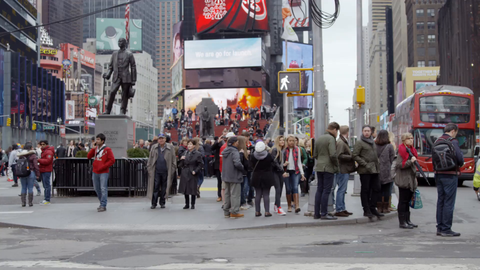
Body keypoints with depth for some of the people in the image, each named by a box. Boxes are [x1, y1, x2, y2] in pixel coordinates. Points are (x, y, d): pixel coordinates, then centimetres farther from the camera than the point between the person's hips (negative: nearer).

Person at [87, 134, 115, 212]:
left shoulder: (107, 150, -7)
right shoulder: (95, 149, 11)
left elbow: (112, 160, -11)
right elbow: (88, 156, 6)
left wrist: (103, 167, -15)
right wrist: (93, 148, -4)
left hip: (103, 172, -6)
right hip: (95, 172, 6)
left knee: (103, 189, -9)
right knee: (97, 189, 12)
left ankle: (103, 206, -6)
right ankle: (102, 202, 27)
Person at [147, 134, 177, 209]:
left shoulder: (170, 147, 3)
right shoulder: (154, 147, 8)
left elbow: (173, 159, 5)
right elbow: (150, 159, 11)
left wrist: (173, 169, -2)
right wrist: (149, 168, 4)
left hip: (166, 171, 0)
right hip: (156, 171, 0)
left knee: (164, 188, 7)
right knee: (155, 187, -1)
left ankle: (162, 203, 18)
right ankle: (154, 203, 4)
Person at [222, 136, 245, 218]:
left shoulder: (225, 151, 10)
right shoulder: (234, 152, -18)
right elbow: (237, 163, -27)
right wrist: (243, 168, -9)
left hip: (226, 176, 9)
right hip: (234, 177, -8)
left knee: (227, 193, 14)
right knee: (235, 194, -2)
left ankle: (226, 211, 19)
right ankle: (234, 212, 0)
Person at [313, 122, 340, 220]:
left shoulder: (318, 139, 14)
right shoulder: (331, 138, -11)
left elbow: (315, 155, 16)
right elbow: (333, 155, -19)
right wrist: (336, 165, -6)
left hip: (319, 168, 8)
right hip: (328, 168, -8)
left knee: (319, 190, 11)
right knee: (326, 191, -4)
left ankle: (317, 213, 13)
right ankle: (324, 213, -3)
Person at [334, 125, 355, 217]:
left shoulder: (343, 141, 18)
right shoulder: (340, 142, -15)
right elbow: (340, 155, -23)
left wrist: (351, 156, 11)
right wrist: (351, 157, -17)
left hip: (344, 170, 11)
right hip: (342, 170, -11)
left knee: (342, 190, 15)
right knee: (341, 190, -7)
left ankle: (342, 209, 21)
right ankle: (338, 210, -4)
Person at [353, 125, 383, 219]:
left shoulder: (373, 142, 18)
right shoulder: (359, 142, -5)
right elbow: (355, 156, -11)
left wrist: (377, 164, 13)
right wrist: (365, 164, -16)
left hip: (374, 170, 7)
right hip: (364, 170, -7)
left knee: (376, 188, 6)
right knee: (365, 189, -1)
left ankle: (372, 208, 16)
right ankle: (366, 210, 4)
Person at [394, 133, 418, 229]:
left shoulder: (412, 150, 16)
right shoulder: (402, 151, -12)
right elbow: (400, 165, -21)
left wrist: (415, 179, 24)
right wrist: (410, 161, -26)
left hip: (410, 180, 9)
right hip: (403, 180, -9)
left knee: (407, 200, 13)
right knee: (403, 201, -4)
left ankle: (407, 220, 20)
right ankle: (402, 222, -1)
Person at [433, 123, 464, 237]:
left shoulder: (437, 141, 11)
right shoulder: (452, 141, -11)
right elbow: (460, 158, -15)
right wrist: (460, 165, 5)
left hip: (438, 175, 7)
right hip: (450, 175, -7)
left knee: (440, 201, 13)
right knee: (449, 202, -3)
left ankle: (439, 227, 17)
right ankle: (446, 229, -1)